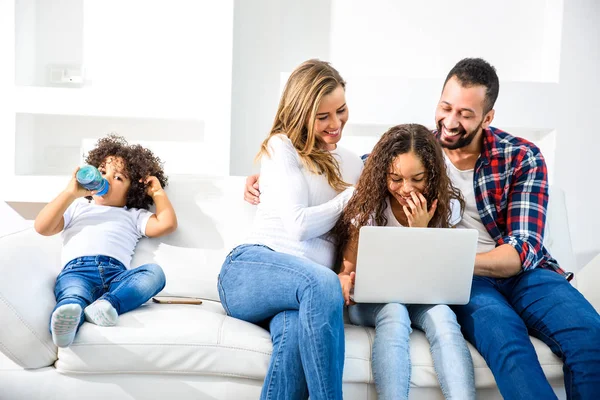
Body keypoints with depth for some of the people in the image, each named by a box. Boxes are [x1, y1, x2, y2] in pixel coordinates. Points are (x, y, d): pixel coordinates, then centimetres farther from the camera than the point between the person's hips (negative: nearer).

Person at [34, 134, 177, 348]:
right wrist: (71, 193, 13)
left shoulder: (133, 215, 33)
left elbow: (166, 224, 14)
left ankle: (107, 304, -52)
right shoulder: (77, 207, 36)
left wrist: (158, 192, 26)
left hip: (116, 273, 1)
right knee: (73, 295, -38)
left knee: (154, 272, -31)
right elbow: (42, 227, 19)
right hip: (77, 269, -1)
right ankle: (67, 316, -71)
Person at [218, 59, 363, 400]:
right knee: (323, 283, -39)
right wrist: (351, 196, 4)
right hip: (251, 270, -3)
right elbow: (300, 225, -8)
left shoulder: (352, 163, 22)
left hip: (310, 285, 3)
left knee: (296, 328, -37)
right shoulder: (282, 146, 5)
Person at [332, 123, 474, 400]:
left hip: (422, 299, 1)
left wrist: (420, 229, -22)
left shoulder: (446, 206, -6)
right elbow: (348, 266, -5)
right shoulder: (368, 205, -8)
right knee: (394, 312, -35)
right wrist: (345, 280, -31)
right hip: (371, 299, -1)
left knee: (442, 316, -32)